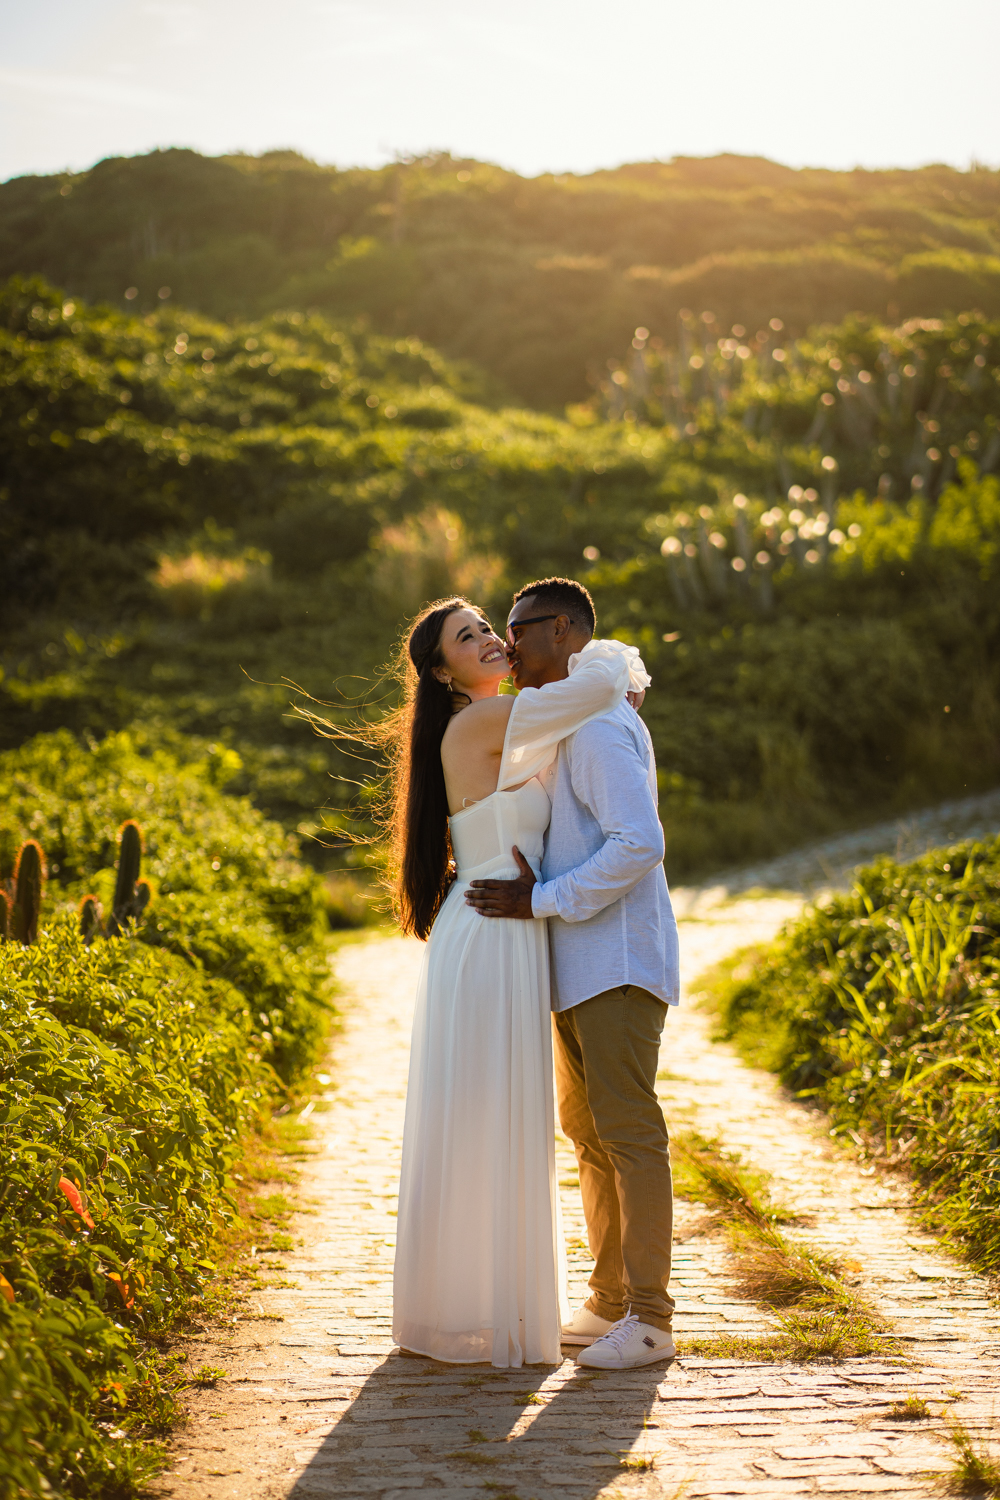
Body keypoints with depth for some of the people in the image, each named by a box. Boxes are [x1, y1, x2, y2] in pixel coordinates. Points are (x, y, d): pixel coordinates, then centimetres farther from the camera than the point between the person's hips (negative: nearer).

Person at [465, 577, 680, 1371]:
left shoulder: (598, 726, -14)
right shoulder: (562, 725, 19)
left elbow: (639, 844, -24)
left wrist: (541, 901, -20)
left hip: (618, 964, -11)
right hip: (579, 968, 11)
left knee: (630, 1133, -6)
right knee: (588, 1133, 14)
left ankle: (649, 1320, 0)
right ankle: (610, 1302, 24)